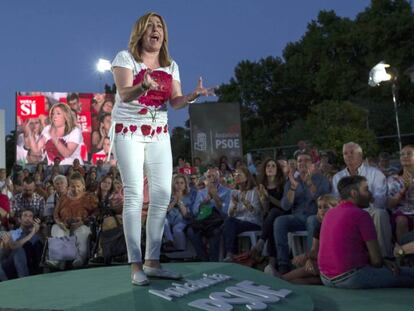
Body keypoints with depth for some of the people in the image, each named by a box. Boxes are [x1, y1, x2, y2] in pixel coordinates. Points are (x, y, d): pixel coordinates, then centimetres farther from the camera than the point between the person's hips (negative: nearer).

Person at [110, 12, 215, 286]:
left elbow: (176, 102, 1)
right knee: (134, 194, -10)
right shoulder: (126, 58, -2)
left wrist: (193, 96, -20)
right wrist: (144, 85, -38)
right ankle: (136, 266, -5)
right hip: (129, 132, -5)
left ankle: (152, 262, 8)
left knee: (163, 195, -2)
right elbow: (124, 94, -17)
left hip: (159, 133, 5)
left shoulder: (171, 66, 12)